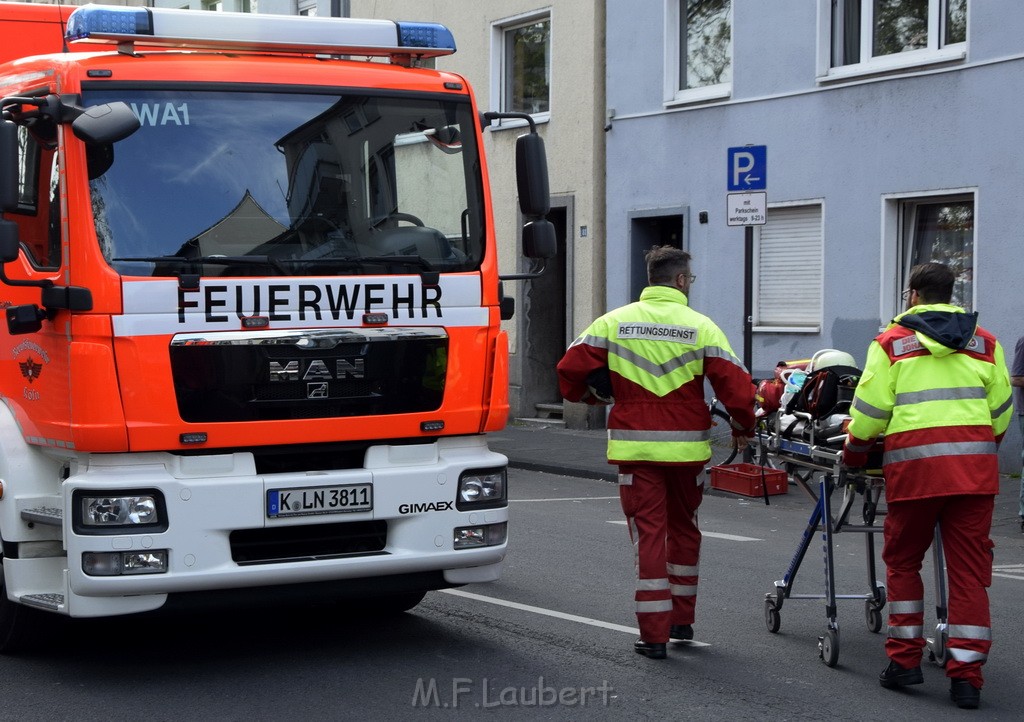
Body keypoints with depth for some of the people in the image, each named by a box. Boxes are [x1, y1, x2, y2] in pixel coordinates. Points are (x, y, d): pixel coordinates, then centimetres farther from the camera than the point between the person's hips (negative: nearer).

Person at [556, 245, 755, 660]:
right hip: (687, 446, 0)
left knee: (648, 533, 2)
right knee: (683, 528, 19)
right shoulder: (701, 327, -3)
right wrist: (743, 429, 11)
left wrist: (593, 396, 19)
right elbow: (736, 385, -7)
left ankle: (654, 634, -1)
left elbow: (571, 368, -3)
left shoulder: (614, 322, 0)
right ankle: (682, 619, 28)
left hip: (635, 446, 0)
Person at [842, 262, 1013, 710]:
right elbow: (1000, 412, 15)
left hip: (913, 466, -2)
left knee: (902, 560, 14)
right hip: (974, 467, 2)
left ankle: (904, 659, 14)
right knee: (969, 569, 3)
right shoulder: (985, 343, 14)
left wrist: (853, 454, 17)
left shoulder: (891, 342, 5)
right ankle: (966, 674, 1)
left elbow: (869, 412, 1)